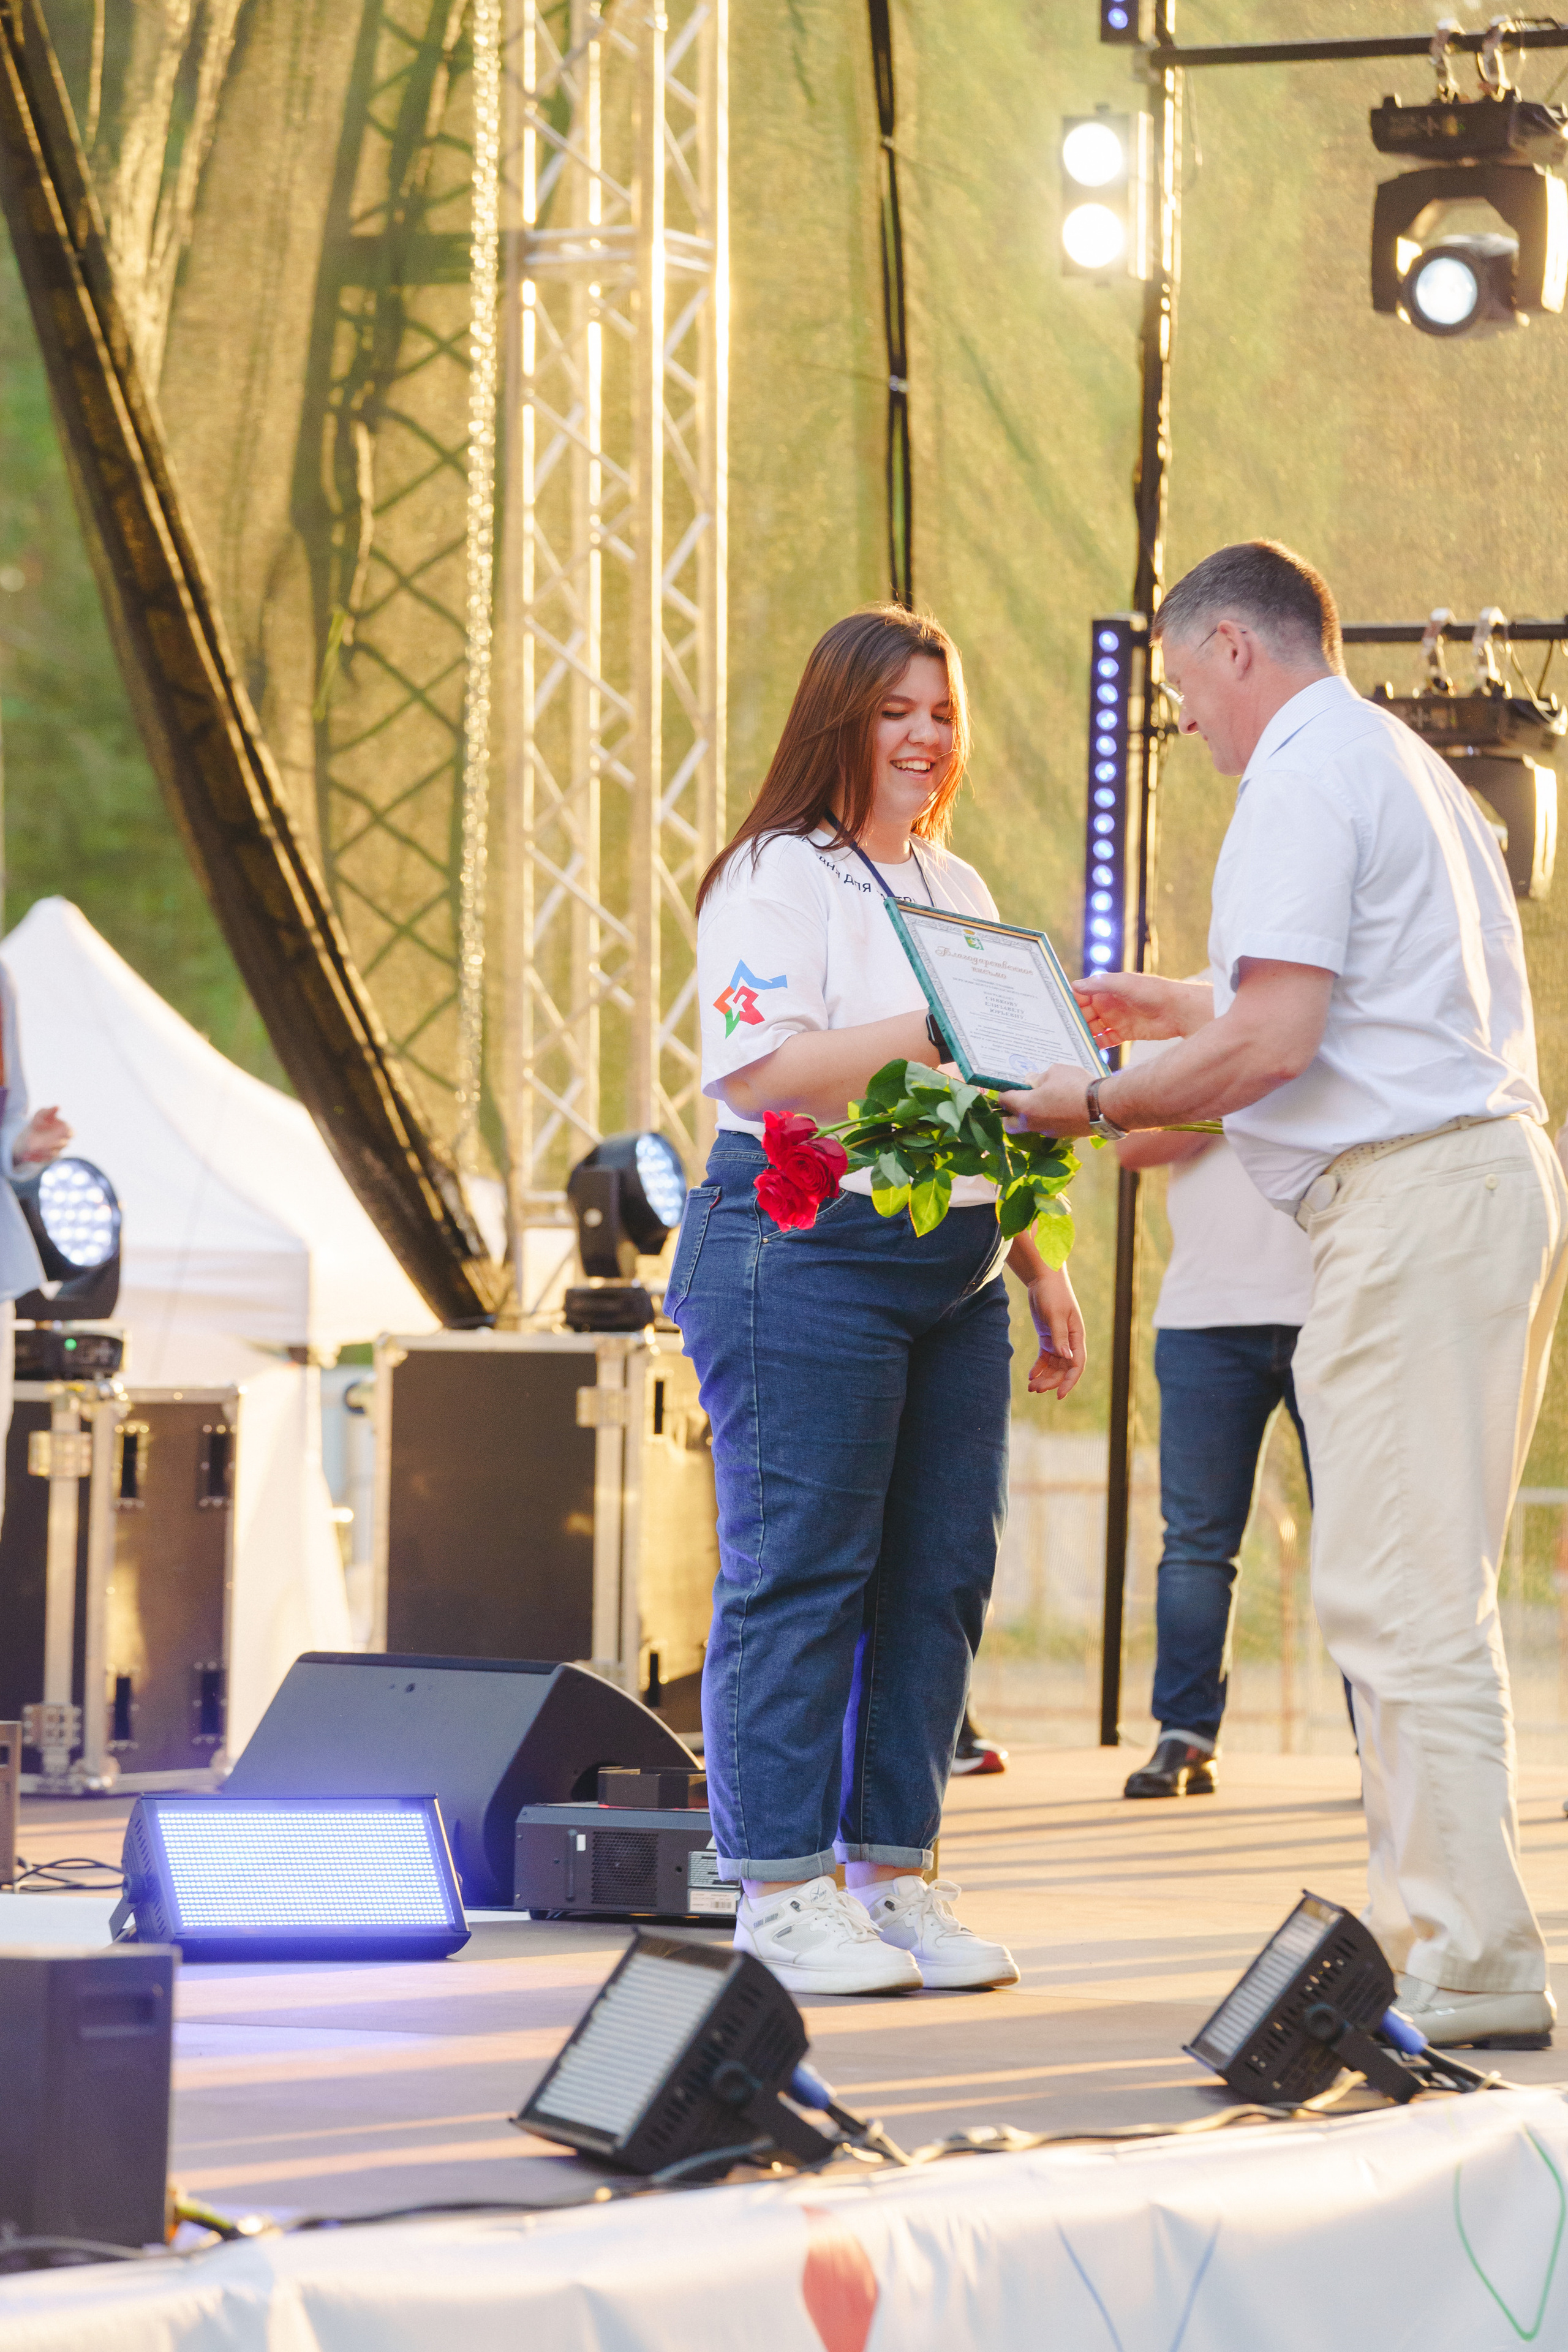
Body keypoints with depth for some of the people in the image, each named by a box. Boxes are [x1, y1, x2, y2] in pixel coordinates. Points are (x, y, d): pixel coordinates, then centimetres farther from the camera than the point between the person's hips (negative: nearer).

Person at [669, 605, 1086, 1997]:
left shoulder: (959, 892, 20)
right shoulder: (776, 878, -4)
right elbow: (760, 1071, -17)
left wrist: (1042, 1270, 20)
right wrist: (927, 1033, -24)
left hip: (955, 1270, 8)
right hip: (805, 1251, -8)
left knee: (941, 1571, 5)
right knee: (798, 1571, -7)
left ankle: (896, 1874, 12)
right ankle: (781, 1892, -4)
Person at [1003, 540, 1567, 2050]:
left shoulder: (1305, 779, -9)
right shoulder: (1405, 765, 23)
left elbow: (1276, 1040, -17)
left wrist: (1095, 1105, -5)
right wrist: (1173, 1013, 39)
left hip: (1408, 1194, -10)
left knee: (1398, 1596, -10)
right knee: (1421, 1591, 13)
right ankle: (1432, 1925, 15)